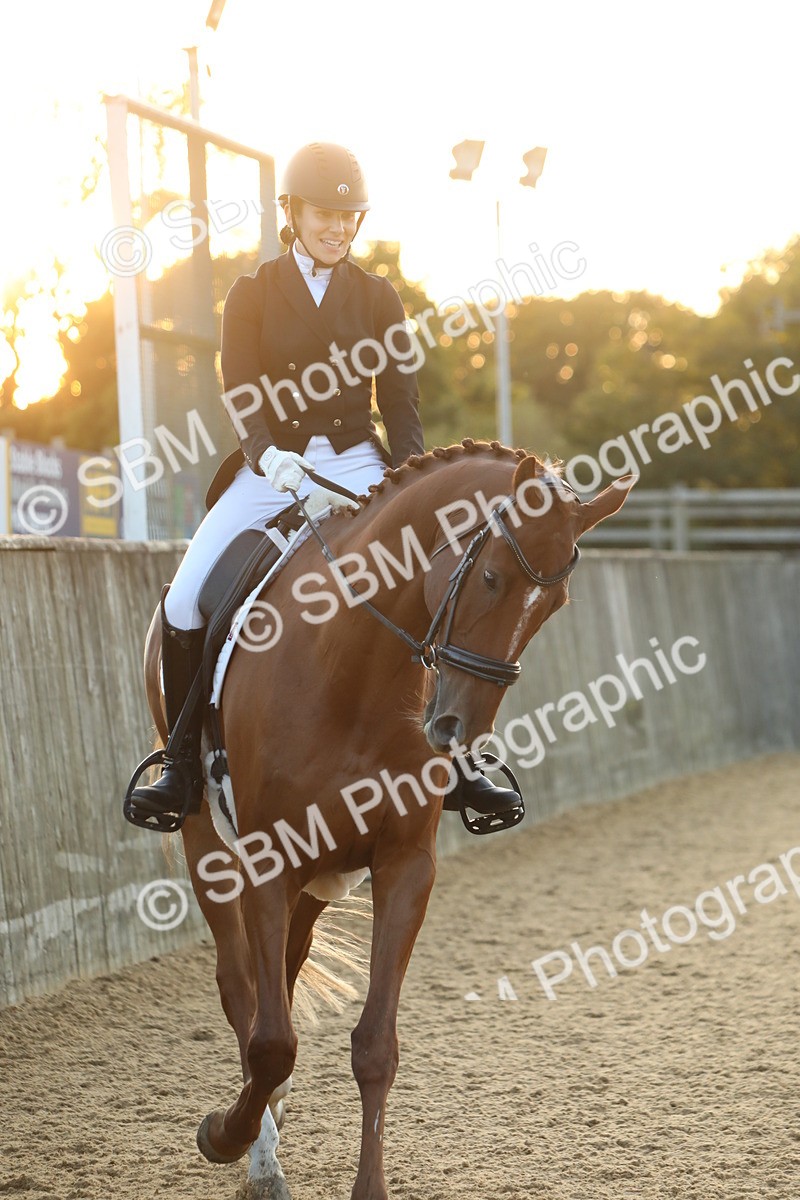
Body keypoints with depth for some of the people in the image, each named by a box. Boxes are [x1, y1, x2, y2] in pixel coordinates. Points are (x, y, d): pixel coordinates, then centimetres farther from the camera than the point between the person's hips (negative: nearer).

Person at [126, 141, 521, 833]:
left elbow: (401, 401, 6)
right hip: (271, 466, 0)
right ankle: (184, 761, -3)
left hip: (357, 464, 1)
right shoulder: (253, 295, 5)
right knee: (184, 601, -20)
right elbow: (241, 393, -7)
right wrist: (267, 454, -28)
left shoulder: (378, 299, 9)